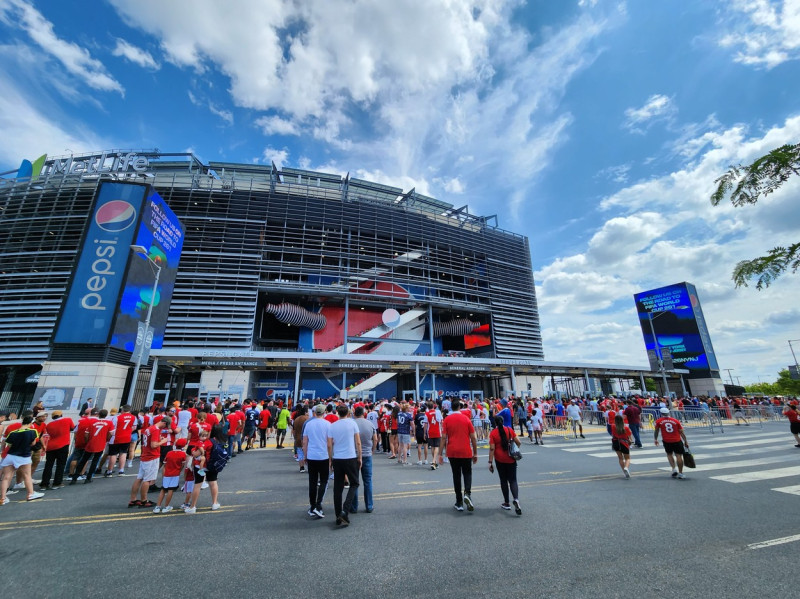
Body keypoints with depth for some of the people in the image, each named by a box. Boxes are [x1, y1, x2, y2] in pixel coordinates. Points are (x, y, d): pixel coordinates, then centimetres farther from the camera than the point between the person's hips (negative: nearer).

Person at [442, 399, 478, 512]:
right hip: (466, 452, 0)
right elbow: (473, 438, 1)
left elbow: (444, 438, -6)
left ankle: (459, 503, 15)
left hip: (452, 452, 0)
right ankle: (467, 493, -10)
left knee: (456, 475, 12)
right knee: (467, 473, 14)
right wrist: (475, 453, 9)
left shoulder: (447, 420, -3)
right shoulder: (466, 419, -1)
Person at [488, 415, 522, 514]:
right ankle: (516, 499, -14)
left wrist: (490, 462, -7)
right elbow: (518, 442, -1)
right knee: (513, 480, 8)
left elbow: (492, 449, -12)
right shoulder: (509, 430, -2)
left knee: (503, 480, 13)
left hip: (500, 460, -1)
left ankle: (506, 503, 21)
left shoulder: (493, 433, -9)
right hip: (511, 459, 2)